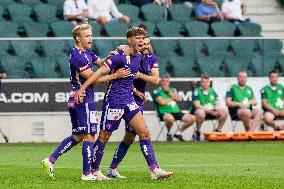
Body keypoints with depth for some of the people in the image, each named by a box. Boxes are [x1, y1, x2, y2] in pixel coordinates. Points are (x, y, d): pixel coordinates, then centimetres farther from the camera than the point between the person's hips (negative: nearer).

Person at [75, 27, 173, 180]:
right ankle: (94, 170, 16)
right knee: (104, 137, 2)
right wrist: (82, 88, -28)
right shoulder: (121, 57, -17)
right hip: (114, 100, -8)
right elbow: (100, 71, -22)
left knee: (144, 133, -1)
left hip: (129, 100, 8)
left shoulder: (138, 57, 8)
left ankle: (155, 170, -2)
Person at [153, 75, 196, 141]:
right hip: (164, 113, -6)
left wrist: (169, 91, -1)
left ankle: (178, 132, 7)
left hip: (176, 112, 6)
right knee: (170, 118, -43)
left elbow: (179, 98, 4)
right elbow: (162, 102, -11)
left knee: (192, 118, -12)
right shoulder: (157, 91, 5)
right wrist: (172, 98, 4)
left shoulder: (173, 90, 22)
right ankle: (169, 133, -10)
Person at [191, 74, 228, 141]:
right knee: (200, 112, -40)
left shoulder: (212, 91, 15)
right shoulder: (197, 91, -3)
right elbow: (197, 105, -14)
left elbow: (217, 103, 16)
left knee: (224, 111, -16)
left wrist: (216, 108, -9)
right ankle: (198, 132, -19)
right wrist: (208, 110, -24)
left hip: (212, 112, 5)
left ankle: (218, 130, 0)